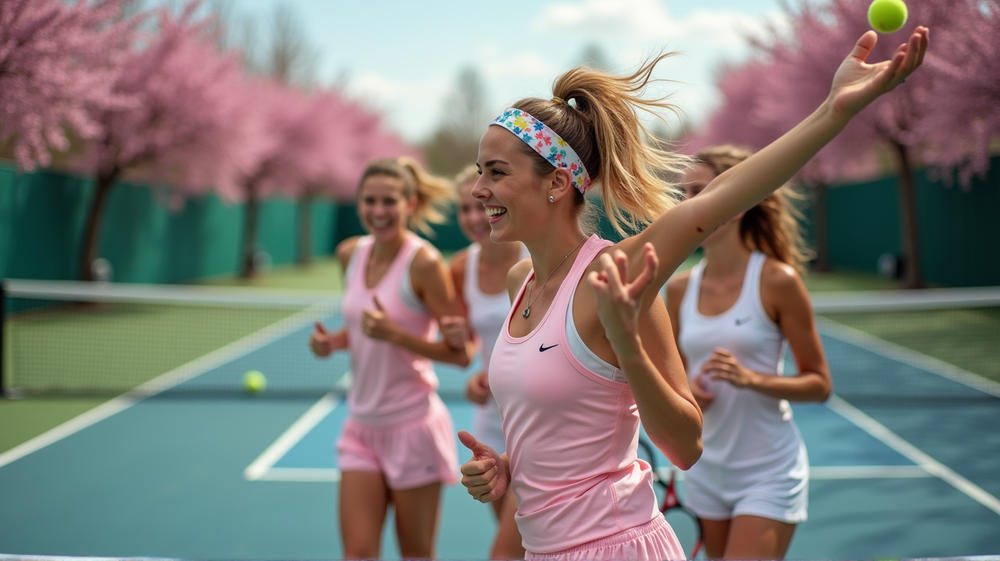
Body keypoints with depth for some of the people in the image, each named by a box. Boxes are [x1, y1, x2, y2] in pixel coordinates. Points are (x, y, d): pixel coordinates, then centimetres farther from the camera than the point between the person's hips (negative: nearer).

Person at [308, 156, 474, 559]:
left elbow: (461, 352, -14)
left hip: (413, 427, -5)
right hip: (362, 424, 5)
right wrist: (332, 342, -1)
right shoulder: (350, 254, 4)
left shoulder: (423, 262, -15)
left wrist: (394, 335, -24)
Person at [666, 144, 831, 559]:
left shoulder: (776, 281, -12)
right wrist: (686, 393, -10)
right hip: (707, 472, 5)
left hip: (768, 474, -5)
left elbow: (819, 384, -8)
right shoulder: (680, 288, 1)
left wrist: (752, 378, -23)